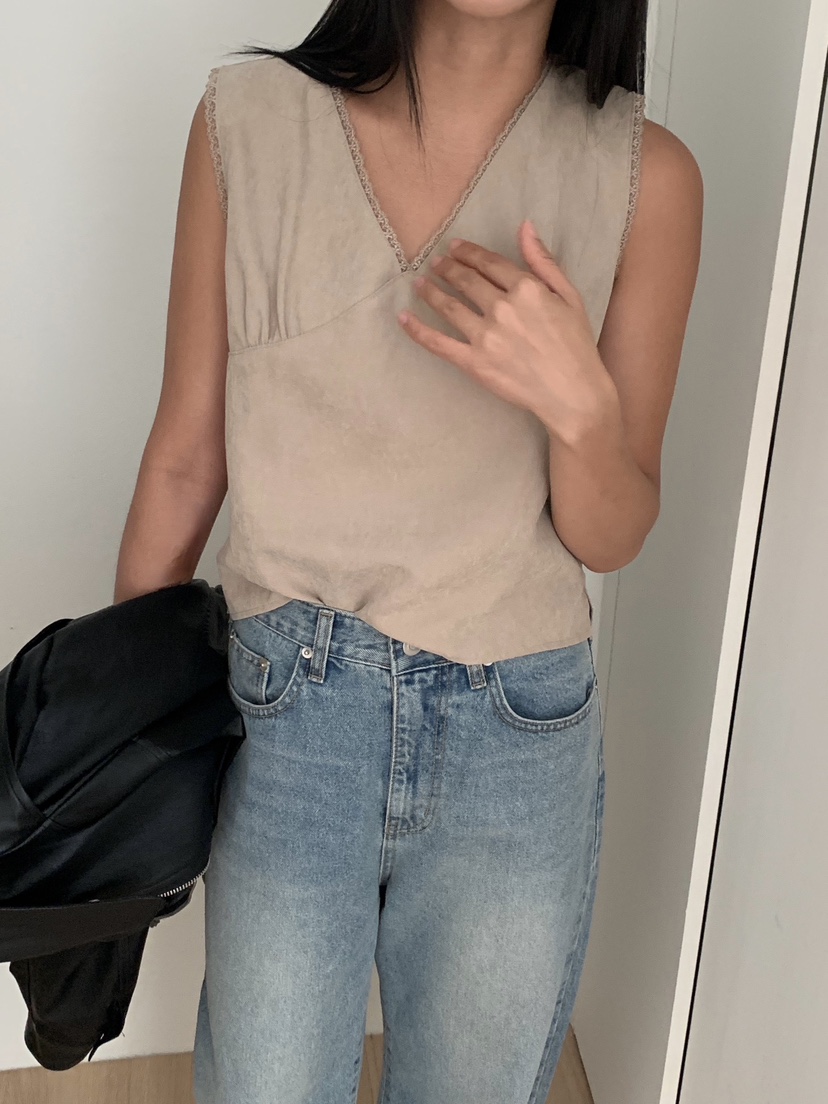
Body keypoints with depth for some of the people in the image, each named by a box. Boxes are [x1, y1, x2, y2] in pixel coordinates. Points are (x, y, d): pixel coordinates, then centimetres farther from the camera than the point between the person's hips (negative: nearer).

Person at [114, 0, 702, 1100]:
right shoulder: (248, 120, -7)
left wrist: (580, 406, -23)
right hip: (286, 719, 0)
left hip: (521, 738, 1)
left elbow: (612, 539, -2)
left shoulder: (646, 175, -7)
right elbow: (186, 456, 1)